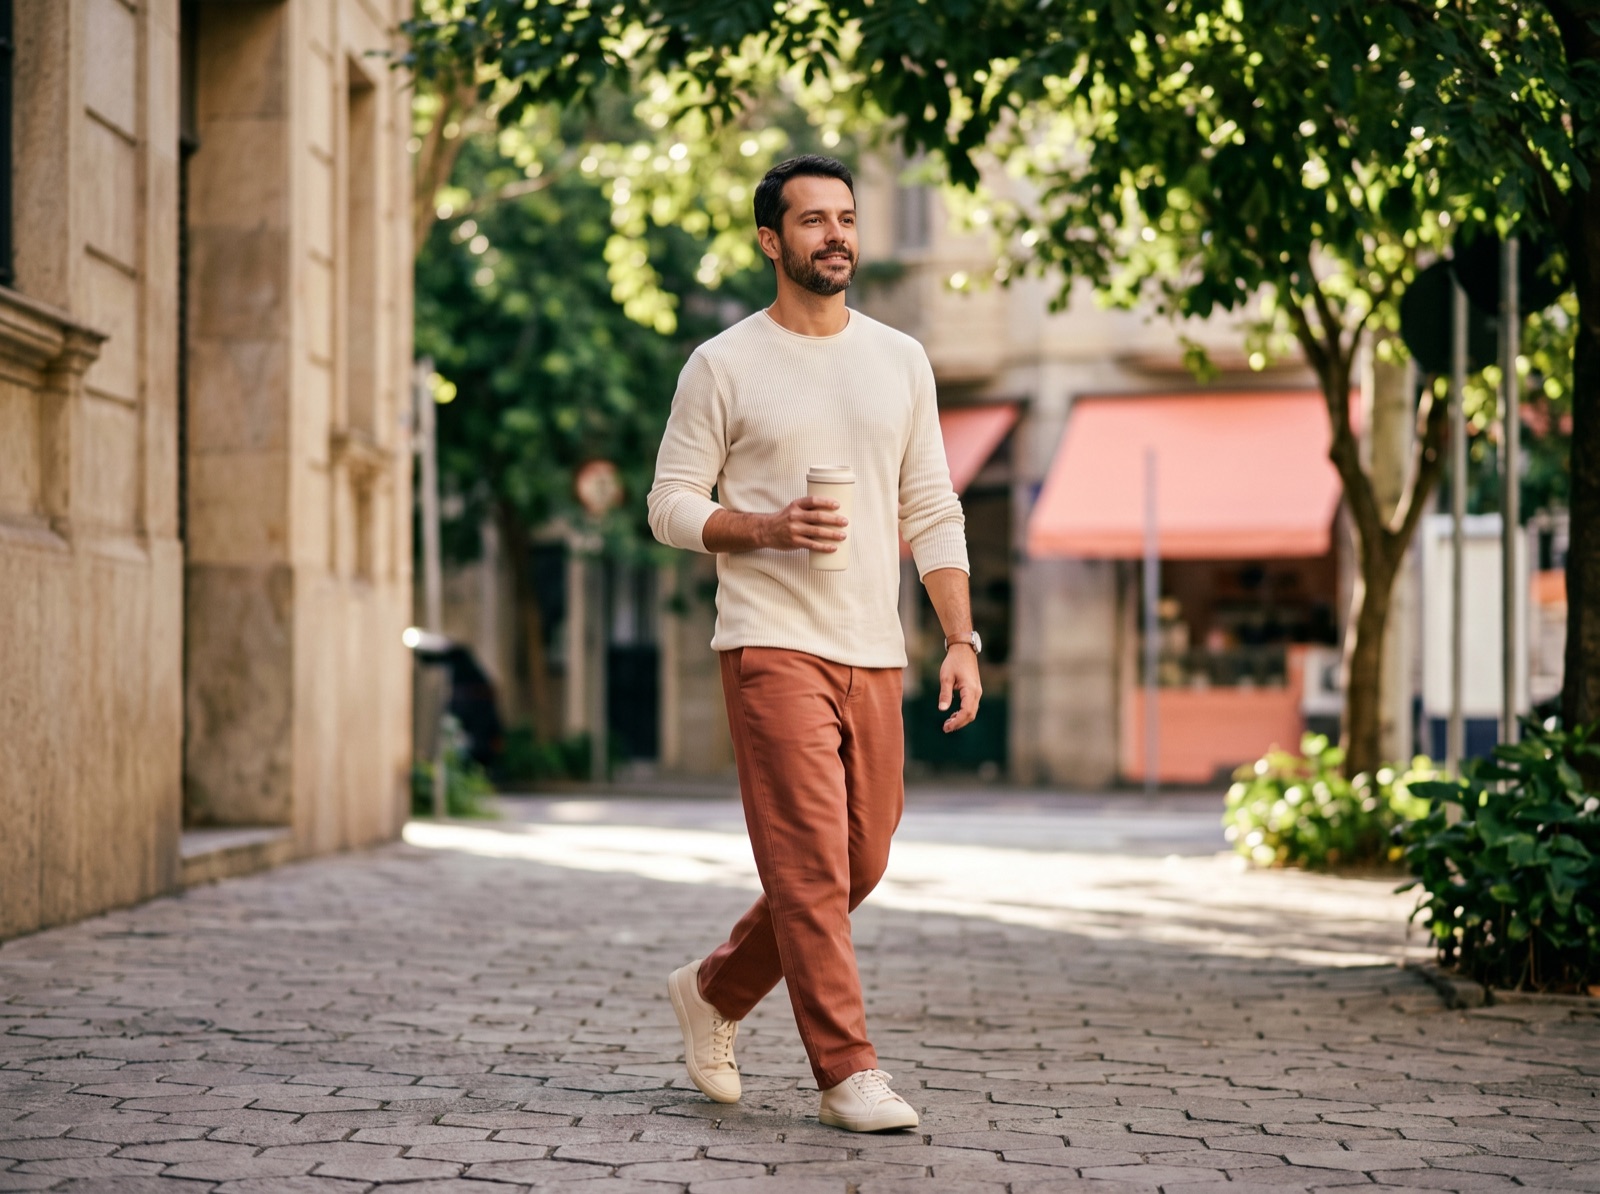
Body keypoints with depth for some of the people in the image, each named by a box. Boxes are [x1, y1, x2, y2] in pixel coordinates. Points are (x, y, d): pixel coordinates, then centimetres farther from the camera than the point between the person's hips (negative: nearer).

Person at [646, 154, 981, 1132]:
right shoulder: (725, 366, 0)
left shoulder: (901, 362, 12)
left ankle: (714, 992, 30)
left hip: (874, 652, 5)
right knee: (810, 861, -10)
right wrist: (769, 526, -18)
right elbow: (672, 506, 0)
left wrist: (962, 640, 3)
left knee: (860, 864, 10)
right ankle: (849, 1072, -4)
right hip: (772, 644, -5)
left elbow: (933, 512, 12)